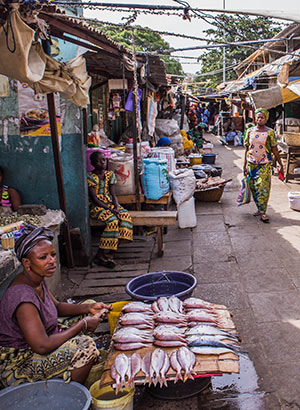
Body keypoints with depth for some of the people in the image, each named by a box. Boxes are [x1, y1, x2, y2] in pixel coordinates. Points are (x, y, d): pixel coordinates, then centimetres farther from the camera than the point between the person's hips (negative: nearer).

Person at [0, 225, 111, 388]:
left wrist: (88, 307, -2)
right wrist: (83, 325, -22)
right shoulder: (23, 296, -31)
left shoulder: (37, 280, -2)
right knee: (86, 346, -23)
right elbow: (42, 346, -32)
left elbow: (56, 307, 14)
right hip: (18, 365, -10)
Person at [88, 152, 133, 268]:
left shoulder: (110, 174, 10)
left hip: (110, 203, 6)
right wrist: (110, 209, -21)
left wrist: (116, 207, -12)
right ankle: (99, 255, -24)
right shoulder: (90, 177, -8)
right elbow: (95, 199, -13)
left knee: (126, 216, -22)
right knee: (113, 220, -31)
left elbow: (113, 194, 8)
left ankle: (109, 255, -24)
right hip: (96, 206, -6)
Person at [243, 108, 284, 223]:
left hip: (265, 164, -3)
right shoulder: (250, 131, 5)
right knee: (253, 187, 7)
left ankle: (262, 212, -4)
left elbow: (275, 150, 1)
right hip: (252, 163, 3)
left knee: (263, 187, -8)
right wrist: (245, 165, 7)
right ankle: (259, 208, 22)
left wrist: (280, 165, 1)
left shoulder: (270, 132, -2)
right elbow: (247, 149, 9)